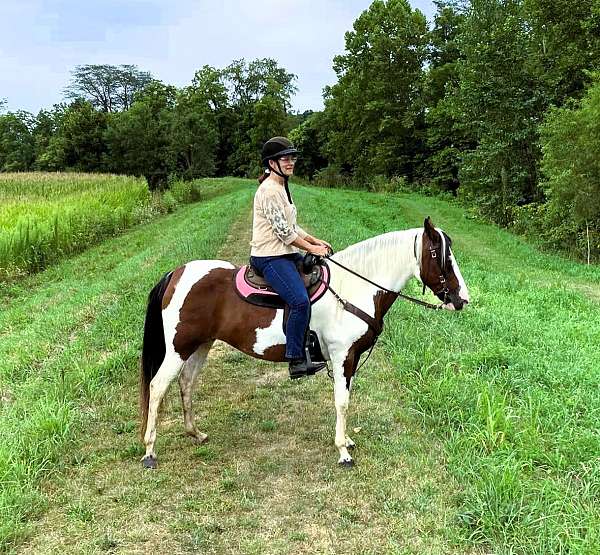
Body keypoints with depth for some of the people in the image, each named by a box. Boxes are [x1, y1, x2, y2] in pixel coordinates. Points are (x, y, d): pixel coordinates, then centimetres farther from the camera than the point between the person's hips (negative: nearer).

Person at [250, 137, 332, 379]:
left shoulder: (282, 187, 17)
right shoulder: (269, 190, -14)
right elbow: (283, 230, -18)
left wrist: (316, 241, 8)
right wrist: (311, 248, -11)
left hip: (286, 253, 11)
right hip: (269, 257, -11)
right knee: (300, 301, -25)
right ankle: (296, 361, -18)